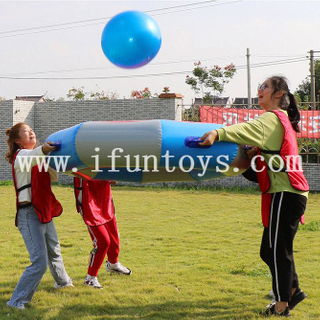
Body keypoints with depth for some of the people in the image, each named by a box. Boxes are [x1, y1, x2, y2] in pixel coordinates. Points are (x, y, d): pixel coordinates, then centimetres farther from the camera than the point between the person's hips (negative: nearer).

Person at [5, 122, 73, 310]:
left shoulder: (37, 155, 17)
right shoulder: (20, 154, -9)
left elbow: (54, 177, 11)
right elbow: (25, 161, -36)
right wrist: (42, 150, -56)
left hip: (44, 212, 9)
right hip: (29, 214, -9)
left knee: (54, 250, 29)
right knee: (39, 262, -16)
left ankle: (62, 280, 53)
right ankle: (17, 302, -10)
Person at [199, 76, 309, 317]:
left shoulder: (272, 119, -11)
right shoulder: (281, 120, 22)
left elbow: (248, 129, -29)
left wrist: (218, 133, -44)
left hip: (284, 194, -10)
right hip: (290, 193, 10)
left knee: (276, 250, -4)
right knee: (272, 250, 17)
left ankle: (282, 305, 2)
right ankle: (293, 290, 28)